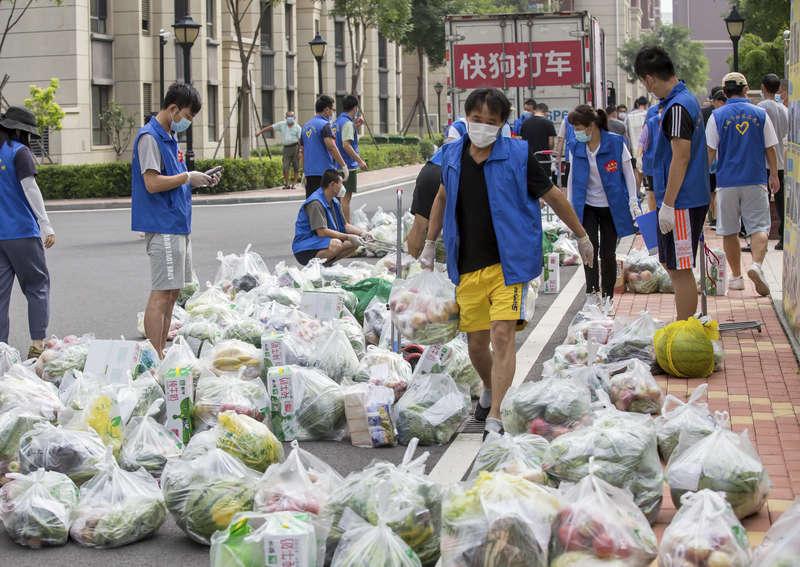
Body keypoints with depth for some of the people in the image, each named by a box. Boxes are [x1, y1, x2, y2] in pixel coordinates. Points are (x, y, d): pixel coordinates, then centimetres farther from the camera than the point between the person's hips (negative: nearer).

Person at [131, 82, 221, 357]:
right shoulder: (149, 137, -13)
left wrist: (200, 180, 9)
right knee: (161, 293, -9)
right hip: (162, 227, -10)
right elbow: (153, 183, -21)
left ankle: (162, 353, 18)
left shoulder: (170, 136, 18)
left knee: (172, 292, 12)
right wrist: (188, 177, -12)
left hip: (178, 225, 10)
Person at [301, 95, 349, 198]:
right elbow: (332, 147, -22)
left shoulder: (306, 126, 15)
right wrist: (344, 166, -19)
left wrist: (304, 172, 25)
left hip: (309, 172, 8)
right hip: (324, 171, -8)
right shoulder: (325, 125, -10)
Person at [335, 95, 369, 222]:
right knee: (346, 197, -7)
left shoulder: (339, 121, 14)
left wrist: (355, 125, 29)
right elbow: (346, 145, -24)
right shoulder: (348, 123, -15)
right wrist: (360, 161, -22)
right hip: (348, 165, -10)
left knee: (344, 196, 16)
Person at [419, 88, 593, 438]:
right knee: (476, 342, 9)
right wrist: (430, 245, 29)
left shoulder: (518, 156, -6)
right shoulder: (452, 156, 5)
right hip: (467, 268, 4)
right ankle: (490, 391, 39)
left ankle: (494, 419, -14)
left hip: (508, 264, -4)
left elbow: (553, 197, 5)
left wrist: (582, 237, 14)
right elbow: (443, 196, 25)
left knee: (502, 335, -15)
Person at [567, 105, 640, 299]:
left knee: (608, 253, 3)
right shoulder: (577, 147, 1)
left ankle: (607, 297, 15)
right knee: (590, 248, -15)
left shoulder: (616, 143, -9)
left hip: (611, 207, -2)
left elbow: (628, 173, -2)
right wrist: (570, 206, 10)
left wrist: (633, 202, -6)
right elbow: (572, 177, 10)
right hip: (587, 207, 2)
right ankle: (592, 292, -14)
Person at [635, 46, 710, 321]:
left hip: (682, 203, -10)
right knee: (672, 265, 17)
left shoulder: (677, 107, -18)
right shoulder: (686, 99, 14)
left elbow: (681, 158, -21)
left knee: (680, 270, -4)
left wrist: (668, 205, -20)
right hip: (690, 198, 10)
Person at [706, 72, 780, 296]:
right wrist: (774, 176, 16)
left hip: (727, 182, 0)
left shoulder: (717, 116, -2)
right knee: (759, 227, 1)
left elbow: (710, 152, -3)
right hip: (756, 181, 0)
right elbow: (770, 149, 5)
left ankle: (736, 276, 14)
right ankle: (756, 264, -24)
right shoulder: (761, 114, 1)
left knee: (729, 231, 10)